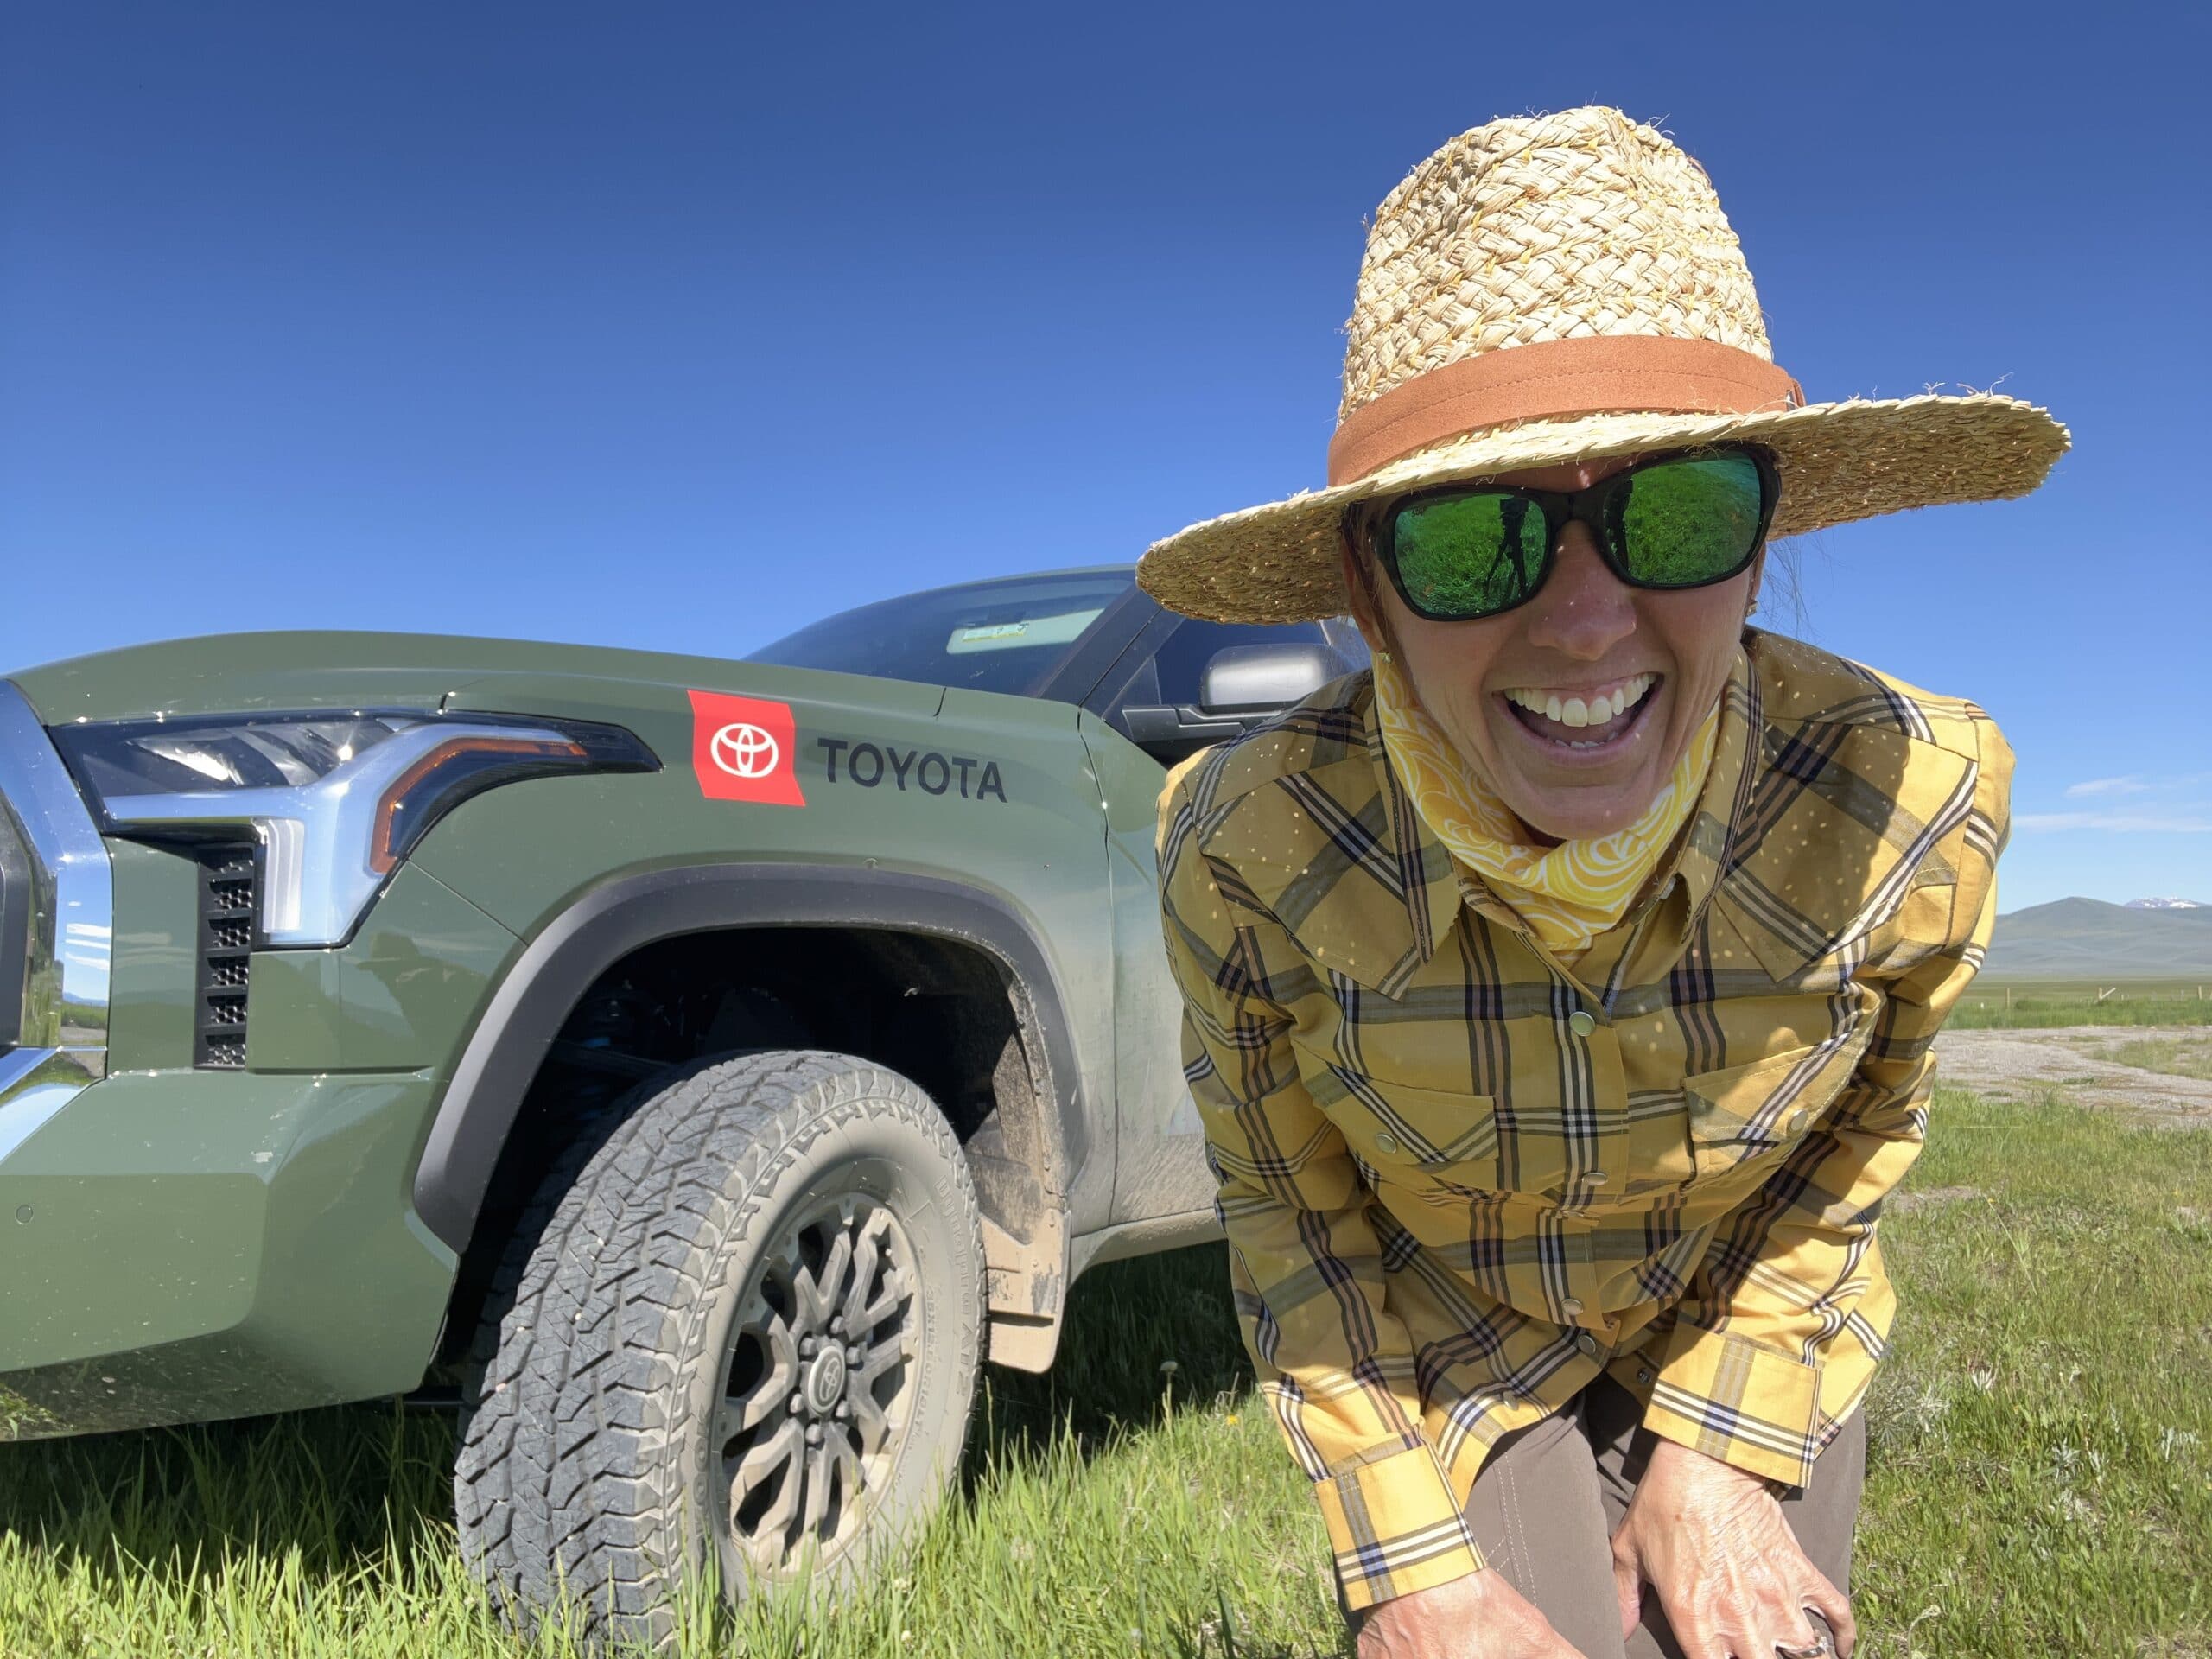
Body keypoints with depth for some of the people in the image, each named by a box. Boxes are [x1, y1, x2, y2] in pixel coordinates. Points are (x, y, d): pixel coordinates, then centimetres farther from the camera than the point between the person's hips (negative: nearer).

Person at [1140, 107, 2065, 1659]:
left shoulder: (1915, 801, -27)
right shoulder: (1248, 846, -30)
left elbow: (1854, 1141, -7)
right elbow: (1287, 1203, -13)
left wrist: (1721, 1453, -10)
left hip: (1762, 1345, 2)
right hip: (1444, 1359, -1)